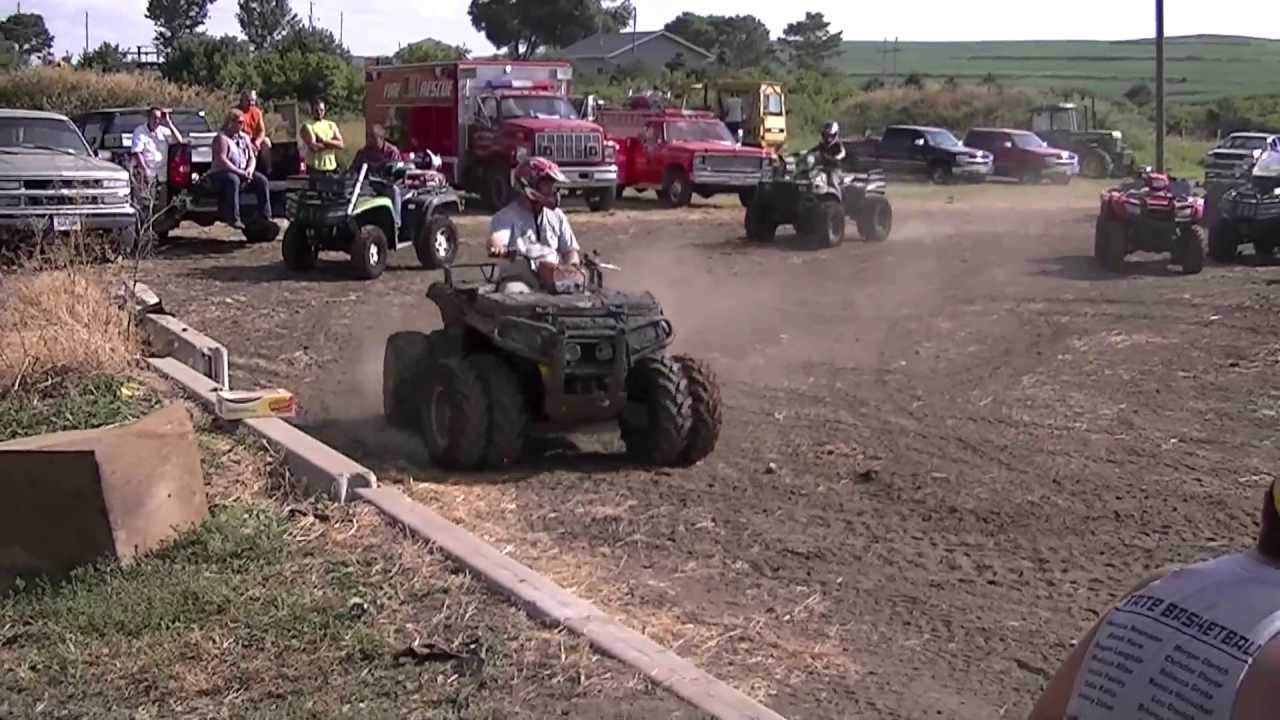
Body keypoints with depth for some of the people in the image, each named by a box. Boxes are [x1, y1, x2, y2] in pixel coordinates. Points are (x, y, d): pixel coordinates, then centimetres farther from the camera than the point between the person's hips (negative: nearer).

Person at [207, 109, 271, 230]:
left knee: (262, 180, -14)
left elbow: (252, 157, 14)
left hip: (243, 172, 7)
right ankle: (233, 218, -40)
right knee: (233, 180, -39)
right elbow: (221, 160, -18)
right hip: (221, 173, -7)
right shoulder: (221, 137, -7)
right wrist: (240, 172, -24)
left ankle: (265, 216, -12)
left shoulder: (244, 137, 16)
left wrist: (250, 169, -10)